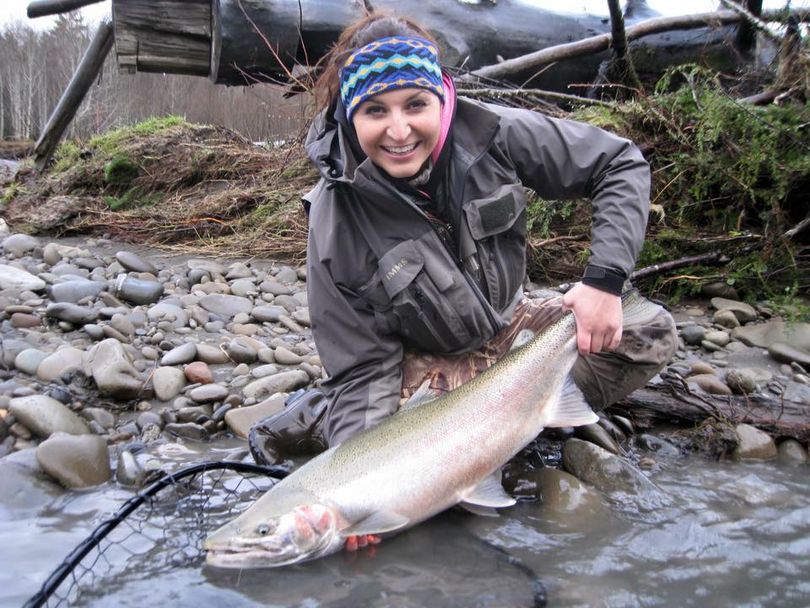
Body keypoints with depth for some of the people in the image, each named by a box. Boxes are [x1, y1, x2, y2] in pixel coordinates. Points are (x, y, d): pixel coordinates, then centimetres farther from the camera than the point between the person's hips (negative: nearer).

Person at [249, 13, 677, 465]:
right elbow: (364, 369, -17)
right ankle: (319, 414, -2)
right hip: (429, 364, -3)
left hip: (512, 326, 4)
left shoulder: (489, 134, -19)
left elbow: (623, 165, -9)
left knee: (654, 333, -13)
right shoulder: (337, 220, -21)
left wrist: (606, 280, -21)